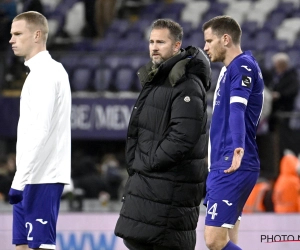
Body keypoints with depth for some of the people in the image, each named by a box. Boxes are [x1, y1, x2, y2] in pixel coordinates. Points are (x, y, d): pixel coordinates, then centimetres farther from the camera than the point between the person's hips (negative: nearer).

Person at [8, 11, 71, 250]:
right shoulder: (45, 71, 18)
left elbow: (40, 131, -20)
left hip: (42, 178, -10)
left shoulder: (45, 73, -13)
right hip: (34, 177, 10)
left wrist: (20, 180, -21)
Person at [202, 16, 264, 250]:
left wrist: (238, 147, -45)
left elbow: (237, 108, -31)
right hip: (222, 166, 10)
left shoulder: (242, 66, -14)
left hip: (233, 168, -10)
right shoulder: (229, 69, 18)